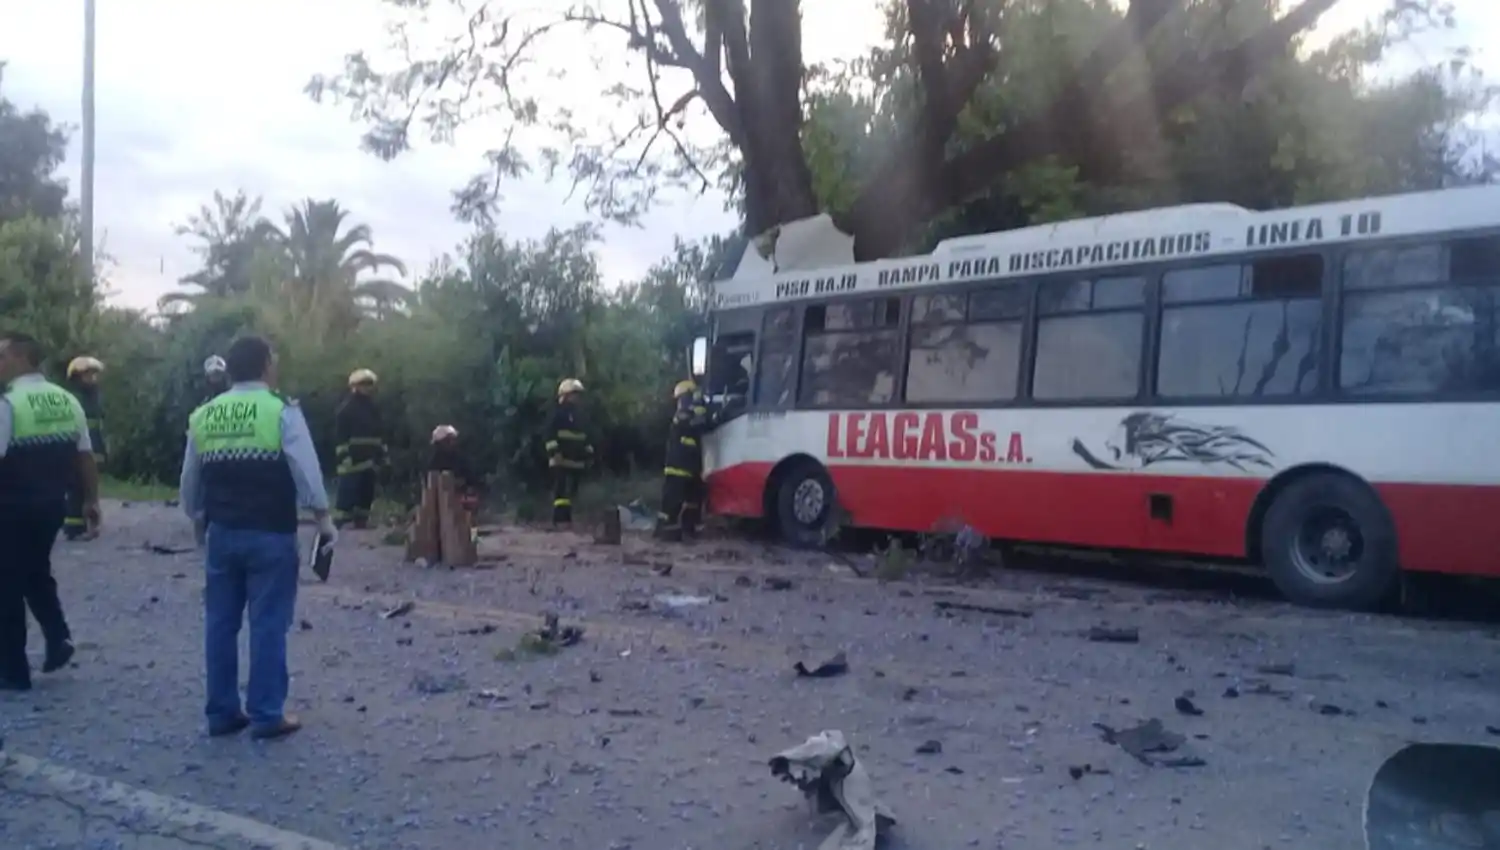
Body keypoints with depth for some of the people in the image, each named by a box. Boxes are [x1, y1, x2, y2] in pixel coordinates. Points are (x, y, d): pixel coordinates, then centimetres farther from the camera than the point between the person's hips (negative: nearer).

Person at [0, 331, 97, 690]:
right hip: (53, 504, 6)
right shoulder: (67, 400, 5)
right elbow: (86, 456, 8)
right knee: (37, 572, 26)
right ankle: (58, 637, 12)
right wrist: (91, 500, 15)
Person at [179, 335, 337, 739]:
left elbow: (189, 482, 15)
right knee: (268, 623, 0)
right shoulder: (282, 411, -10)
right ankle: (267, 715, 3)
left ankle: (222, 712, 18)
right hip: (270, 535, -5)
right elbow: (306, 472, -12)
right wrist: (325, 521, -4)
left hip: (222, 534, 5)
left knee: (221, 622, 11)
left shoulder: (202, 416, 7)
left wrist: (198, 521, 29)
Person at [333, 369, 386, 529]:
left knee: (366, 498, 11)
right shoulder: (346, 408, -7)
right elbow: (341, 437, -13)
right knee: (347, 500, -11)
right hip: (352, 464, -8)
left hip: (368, 463, 8)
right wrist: (346, 459, -19)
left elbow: (379, 434, 23)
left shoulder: (373, 408, 16)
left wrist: (382, 455, 16)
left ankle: (360, 527, 19)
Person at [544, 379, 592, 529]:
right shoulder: (558, 413, -5)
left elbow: (584, 435, 26)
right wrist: (555, 451, -22)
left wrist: (589, 453, 21)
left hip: (576, 459, 8)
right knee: (561, 490, -13)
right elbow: (550, 433, -13)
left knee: (571, 490, 8)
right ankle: (559, 519, -16)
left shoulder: (579, 414, 20)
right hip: (561, 459, -8)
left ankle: (567, 518, 13)